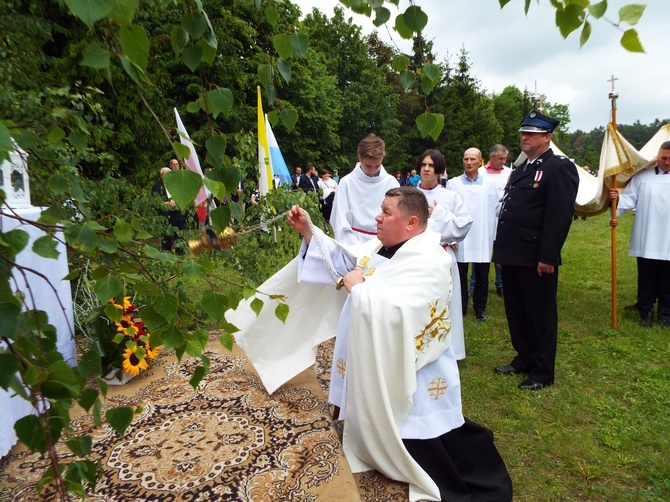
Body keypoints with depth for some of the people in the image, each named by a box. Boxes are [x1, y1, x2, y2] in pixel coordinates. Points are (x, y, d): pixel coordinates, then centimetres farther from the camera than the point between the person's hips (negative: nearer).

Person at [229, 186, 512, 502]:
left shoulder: (428, 262, -27)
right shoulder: (383, 246, 3)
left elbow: (393, 311, -41)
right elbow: (343, 259, 8)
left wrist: (357, 286, -25)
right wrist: (308, 231, -1)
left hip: (410, 377, -8)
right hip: (377, 367, 8)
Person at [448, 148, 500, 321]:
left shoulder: (490, 184, 7)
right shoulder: (453, 184, 3)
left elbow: (498, 208, 10)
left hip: (483, 239, 1)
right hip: (460, 239, -1)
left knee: (482, 277, 8)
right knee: (460, 276, 6)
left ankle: (480, 308, 22)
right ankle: (460, 307, 20)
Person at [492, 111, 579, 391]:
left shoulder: (559, 168, -9)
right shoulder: (519, 170, 18)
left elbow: (560, 216, -17)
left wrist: (547, 257, -21)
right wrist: (502, 251, 15)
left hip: (536, 259, -8)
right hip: (513, 257, 8)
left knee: (540, 315, 4)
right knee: (516, 313, 16)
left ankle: (542, 372, 18)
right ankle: (524, 359, 32)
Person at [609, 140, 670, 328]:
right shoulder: (642, 177, 2)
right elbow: (630, 200, -4)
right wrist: (617, 198, -23)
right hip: (646, 242, -1)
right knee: (646, 281, 9)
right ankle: (645, 312, 23)